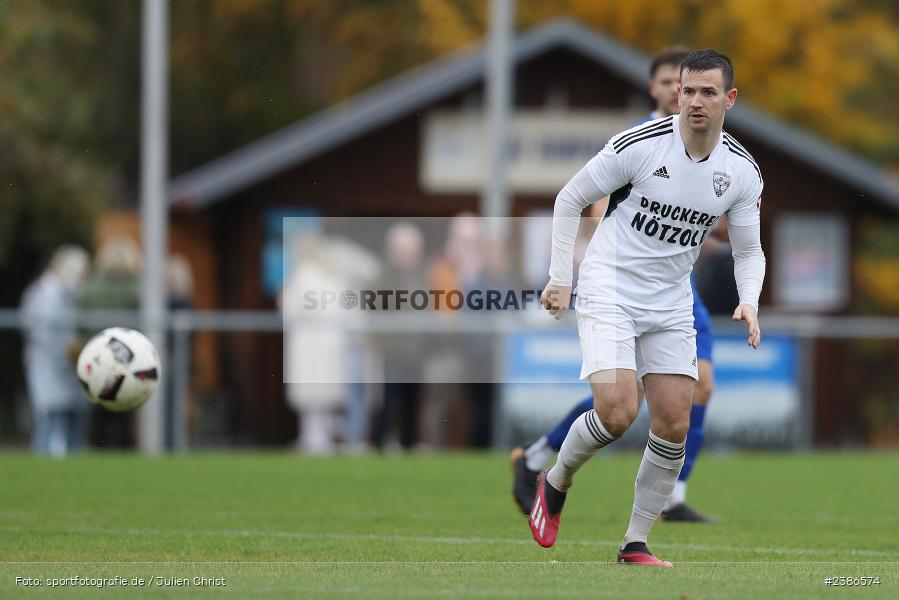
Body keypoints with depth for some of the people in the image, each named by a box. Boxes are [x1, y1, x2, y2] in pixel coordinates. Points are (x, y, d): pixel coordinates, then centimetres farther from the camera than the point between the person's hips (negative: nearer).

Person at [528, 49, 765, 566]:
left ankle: (635, 545, 11)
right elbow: (570, 199, -3)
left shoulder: (743, 171, -3)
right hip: (608, 292, -5)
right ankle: (556, 483, 10)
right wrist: (560, 279, -6)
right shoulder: (639, 144, -16)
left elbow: (749, 250, 10)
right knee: (617, 413, -20)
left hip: (671, 306, 5)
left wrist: (749, 301, -10)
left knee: (674, 428, -3)